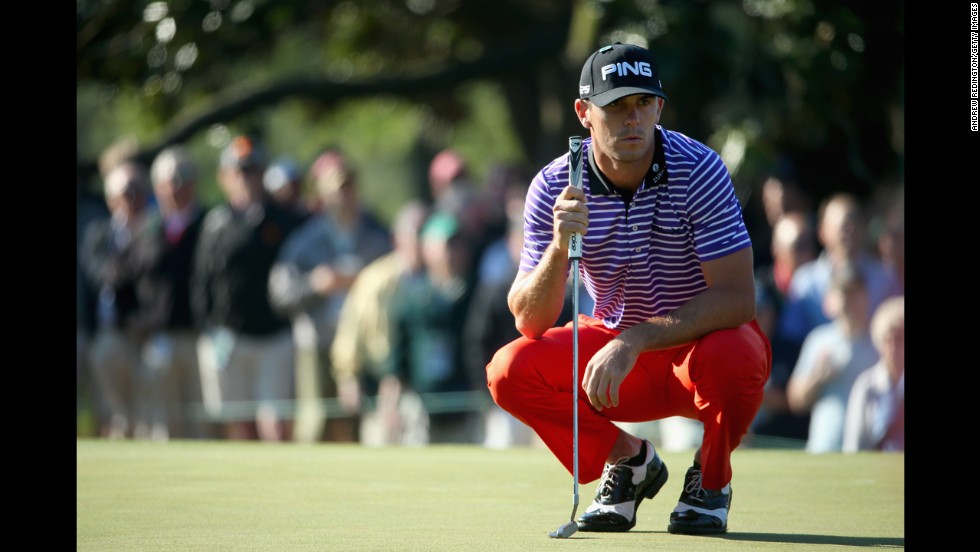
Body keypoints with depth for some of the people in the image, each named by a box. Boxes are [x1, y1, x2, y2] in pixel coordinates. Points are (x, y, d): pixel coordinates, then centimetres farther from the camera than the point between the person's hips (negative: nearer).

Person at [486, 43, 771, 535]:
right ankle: (629, 460, 6)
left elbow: (737, 297, -27)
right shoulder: (554, 187, -13)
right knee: (511, 370, -22)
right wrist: (559, 246, -36)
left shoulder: (698, 170, -20)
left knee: (729, 356, -37)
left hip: (701, 341, -3)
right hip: (615, 346, 3)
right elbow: (530, 322, -16)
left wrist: (634, 340, -37)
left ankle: (711, 478, -3)